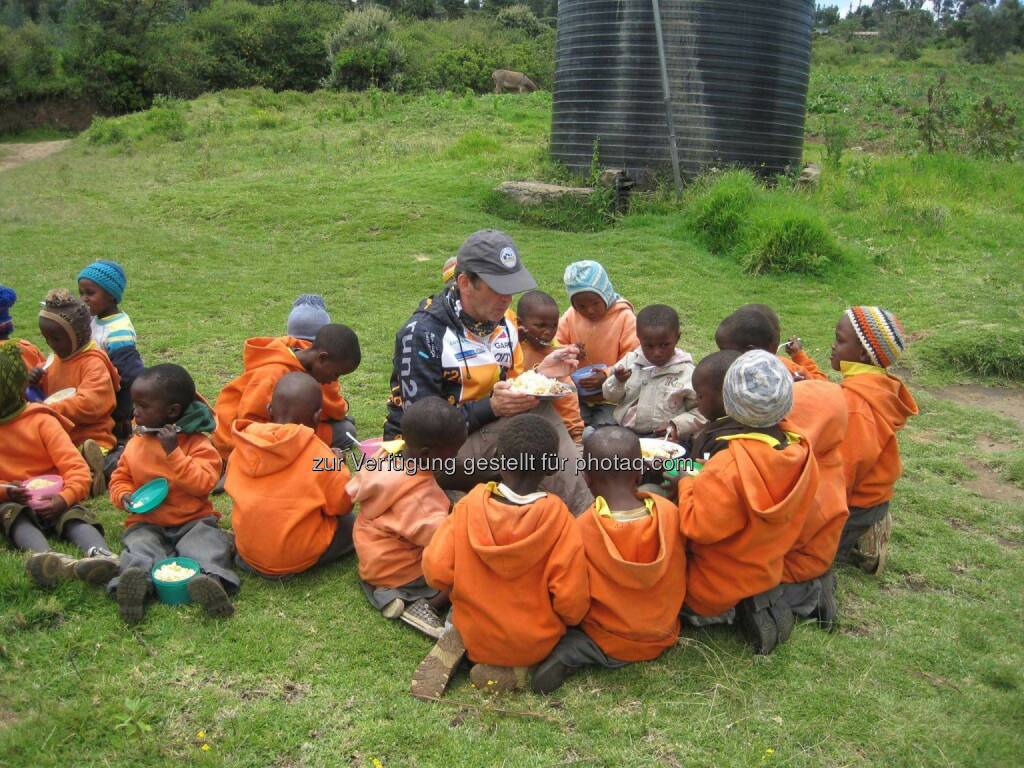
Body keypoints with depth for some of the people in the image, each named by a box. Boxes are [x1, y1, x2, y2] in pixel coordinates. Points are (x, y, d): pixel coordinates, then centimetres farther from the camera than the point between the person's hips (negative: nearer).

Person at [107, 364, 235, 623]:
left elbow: (202, 484, -17)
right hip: (147, 524, 3)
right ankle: (137, 579, -57)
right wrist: (125, 497, -5)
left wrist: (173, 453, -21)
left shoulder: (197, 444, -5)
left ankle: (207, 577, -58)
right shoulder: (135, 444, 12)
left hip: (192, 521, -3)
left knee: (209, 542, -33)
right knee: (139, 545, -29)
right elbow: (119, 479, 19)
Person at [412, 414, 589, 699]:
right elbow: (572, 600, -19)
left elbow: (436, 572, -15)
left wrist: (472, 586, 6)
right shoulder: (558, 518, -20)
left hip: (474, 633, 3)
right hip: (536, 643, -2)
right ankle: (513, 669, 2)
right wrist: (569, 619, 4)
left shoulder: (470, 505, -16)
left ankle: (457, 642, 2)